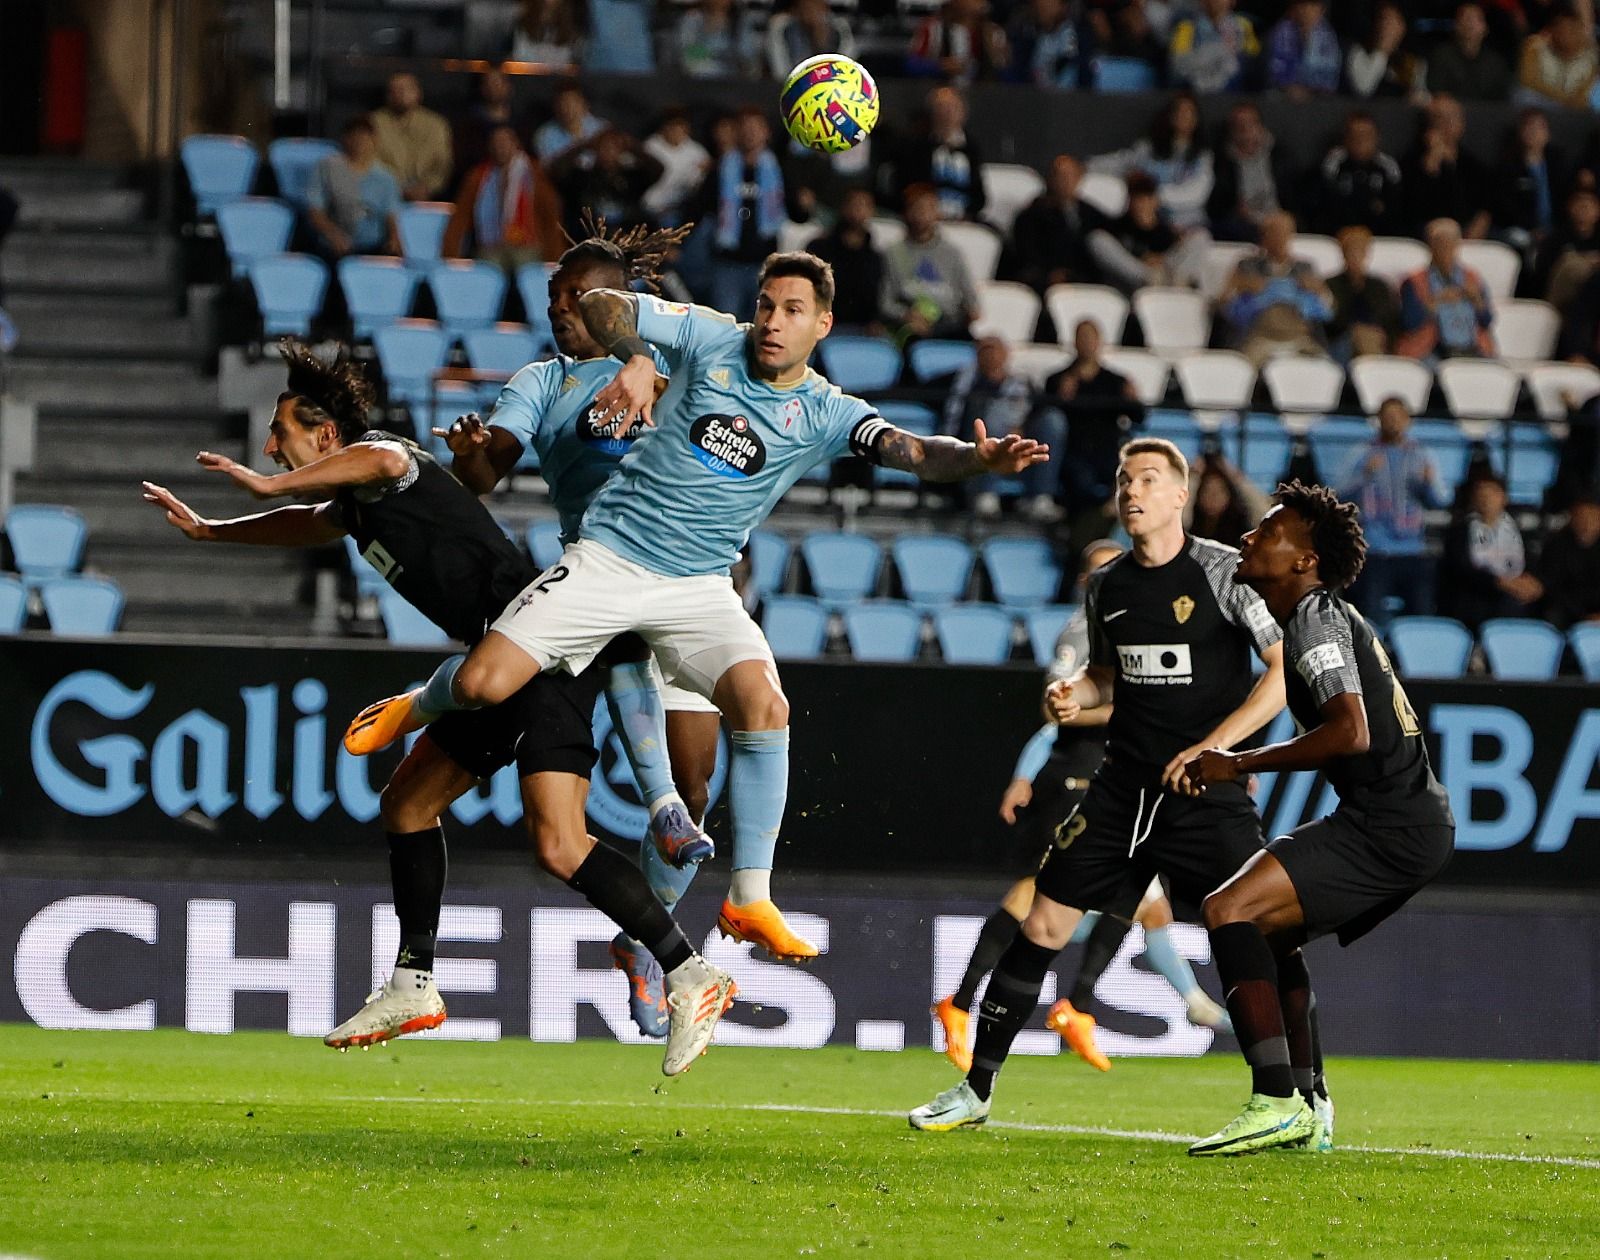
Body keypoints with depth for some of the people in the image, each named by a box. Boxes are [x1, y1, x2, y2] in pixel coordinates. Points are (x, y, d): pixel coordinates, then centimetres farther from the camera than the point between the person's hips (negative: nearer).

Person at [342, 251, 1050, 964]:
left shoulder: (826, 416, -1)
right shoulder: (710, 340, -2)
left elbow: (914, 452, -15)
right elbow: (600, 304, 0)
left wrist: (982, 459, -36)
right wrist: (635, 360, -21)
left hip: (698, 585, 1)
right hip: (608, 556, -1)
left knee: (764, 706, -24)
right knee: (482, 685, -13)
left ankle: (750, 901, -14)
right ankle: (418, 708, 27)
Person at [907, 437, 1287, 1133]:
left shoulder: (1225, 572, -8)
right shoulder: (1104, 586, 10)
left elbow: (1287, 669, -10)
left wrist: (1212, 745, -17)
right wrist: (1075, 692, 2)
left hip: (1206, 790, -5)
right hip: (1123, 784, 5)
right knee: (1043, 923, 2)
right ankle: (975, 1089, 11)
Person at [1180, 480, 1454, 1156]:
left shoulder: (1316, 617, -10)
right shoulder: (1326, 616, 21)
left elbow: (1350, 733, -22)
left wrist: (1240, 764, -15)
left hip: (1389, 826, -11)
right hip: (1414, 822, 11)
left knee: (1230, 911, -18)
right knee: (1270, 930, 24)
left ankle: (1276, 1102, -27)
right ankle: (1310, 1112, 22)